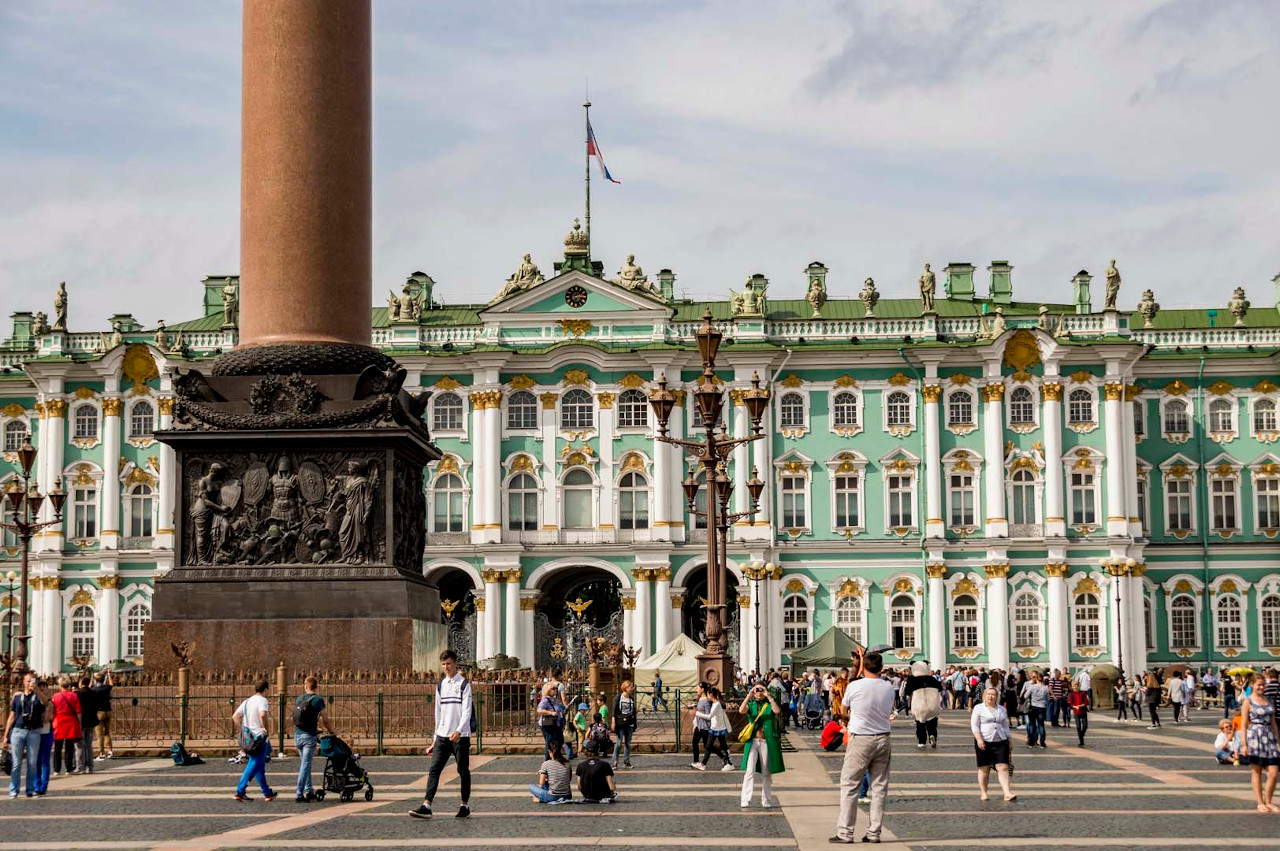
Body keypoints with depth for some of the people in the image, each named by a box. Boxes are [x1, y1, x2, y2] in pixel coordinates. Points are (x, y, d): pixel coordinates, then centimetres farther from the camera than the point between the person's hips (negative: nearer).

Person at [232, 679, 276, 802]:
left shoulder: (247, 701, 15)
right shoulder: (262, 700, -9)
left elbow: (235, 716, 13)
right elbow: (262, 714, -29)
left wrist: (242, 731, 14)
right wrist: (265, 728, -17)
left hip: (248, 737, 8)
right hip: (259, 737, -8)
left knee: (260, 766, 14)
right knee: (254, 766, -5)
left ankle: (267, 793, 15)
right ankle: (240, 792, -10)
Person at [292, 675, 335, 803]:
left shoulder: (299, 699, 9)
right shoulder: (318, 700, -7)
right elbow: (325, 719, -4)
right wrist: (331, 731, 13)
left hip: (297, 735, 6)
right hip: (309, 735, -6)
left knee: (303, 763, 18)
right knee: (305, 765, -4)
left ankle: (309, 790, 23)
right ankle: (299, 794, -8)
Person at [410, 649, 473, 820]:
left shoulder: (464, 684, -4)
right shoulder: (440, 686, 14)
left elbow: (466, 711, -12)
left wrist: (459, 731, -26)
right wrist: (436, 738, 16)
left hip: (460, 736, -5)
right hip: (443, 736, 5)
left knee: (463, 771, 4)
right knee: (434, 769, -6)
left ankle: (465, 806, 14)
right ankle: (426, 806, -13)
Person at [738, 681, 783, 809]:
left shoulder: (769, 705, 4)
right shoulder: (751, 705, 7)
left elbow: (777, 711, -18)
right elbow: (741, 711, -15)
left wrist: (768, 696, -19)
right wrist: (749, 695, -19)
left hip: (767, 742, 0)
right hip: (752, 741, 0)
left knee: (766, 773, 8)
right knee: (749, 771, -10)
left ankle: (766, 801, 17)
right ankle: (745, 801, -12)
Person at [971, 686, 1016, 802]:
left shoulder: (1002, 709, 16)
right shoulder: (979, 708, 3)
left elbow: (1005, 726, 21)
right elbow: (974, 725, -4)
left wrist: (1009, 742, 17)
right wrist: (979, 739, -15)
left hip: (1000, 742, 3)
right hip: (984, 742, -2)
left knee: (1003, 767, -8)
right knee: (984, 769, 3)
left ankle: (1007, 793, -16)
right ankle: (983, 793, 15)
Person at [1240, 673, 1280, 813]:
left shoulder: (1268, 700, 12)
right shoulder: (1248, 702, -3)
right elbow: (1244, 724, -5)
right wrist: (1244, 744, -10)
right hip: (1255, 737, -4)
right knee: (1256, 772, 4)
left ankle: (1268, 802, 13)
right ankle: (1260, 803, 11)